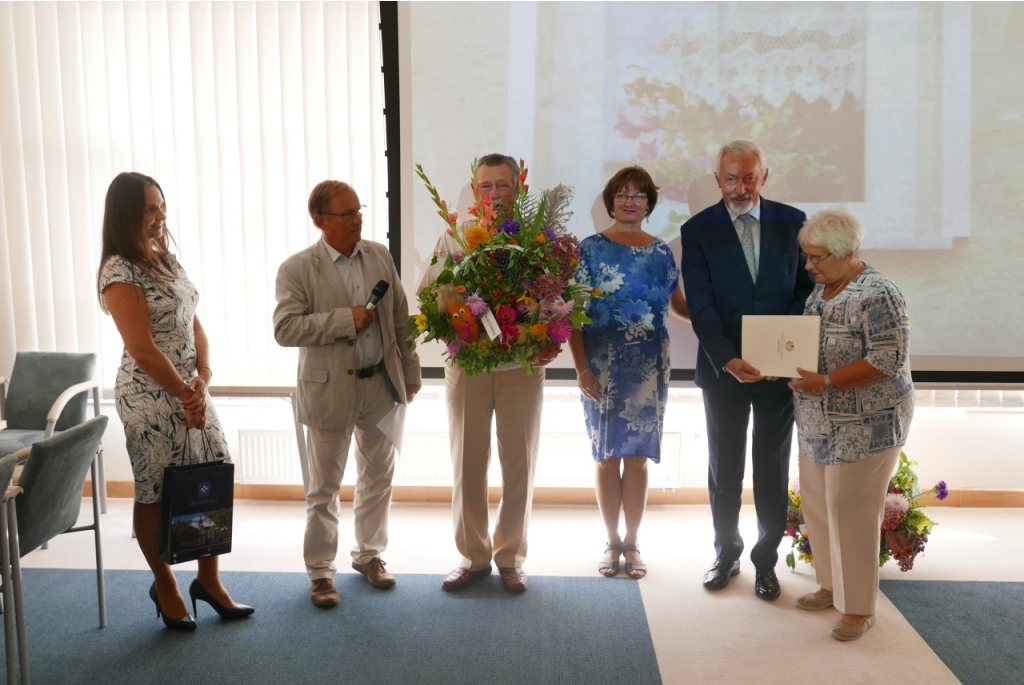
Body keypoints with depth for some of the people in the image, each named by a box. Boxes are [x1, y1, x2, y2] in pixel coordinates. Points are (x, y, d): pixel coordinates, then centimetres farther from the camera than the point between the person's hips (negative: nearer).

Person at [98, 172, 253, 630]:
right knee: (156, 494, 6)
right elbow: (143, 350, -19)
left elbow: (194, 325, 9)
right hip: (151, 395, -8)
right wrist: (186, 396, -13)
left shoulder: (166, 259, 11)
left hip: (191, 388, 8)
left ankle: (208, 581, 25)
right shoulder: (119, 271, -14)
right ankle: (165, 587, 26)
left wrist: (202, 380, -5)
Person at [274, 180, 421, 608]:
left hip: (381, 384, 4)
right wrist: (346, 319, -23)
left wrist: (410, 371, 8)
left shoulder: (380, 256, 3)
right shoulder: (297, 268, -10)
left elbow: (400, 318, 8)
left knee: (378, 476, 16)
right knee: (324, 487, 7)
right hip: (330, 390, -4)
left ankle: (369, 554, 35)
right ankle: (320, 570, 23)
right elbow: (285, 328, -18)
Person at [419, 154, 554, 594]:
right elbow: (428, 294, 4)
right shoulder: (454, 236, 4)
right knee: (467, 462, 9)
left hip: (521, 365, -1)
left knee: (519, 463, 8)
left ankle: (510, 557, 25)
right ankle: (472, 557, 25)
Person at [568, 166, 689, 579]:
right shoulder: (591, 249, -1)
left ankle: (632, 542, 18)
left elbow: (678, 304, 16)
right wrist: (581, 368, -12)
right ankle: (612, 542, 19)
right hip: (603, 369, -2)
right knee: (608, 455, 5)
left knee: (638, 456, 6)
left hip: (649, 370, 2)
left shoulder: (661, 252, 8)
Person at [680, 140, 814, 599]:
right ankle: (726, 553, 30)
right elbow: (701, 304, -11)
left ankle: (766, 560, 25)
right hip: (723, 368, -1)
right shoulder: (698, 230, -4)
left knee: (772, 467, 10)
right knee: (725, 468, 12)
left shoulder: (792, 222, 1)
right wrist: (728, 360, -24)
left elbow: (806, 290, 1)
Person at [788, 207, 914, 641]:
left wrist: (825, 382, -26)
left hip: (865, 426, -8)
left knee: (852, 514, 0)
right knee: (817, 505, 15)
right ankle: (831, 585, 34)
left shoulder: (877, 296, -17)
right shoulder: (821, 290, 8)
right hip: (818, 424, 8)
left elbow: (888, 360, -23)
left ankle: (858, 608, 17)